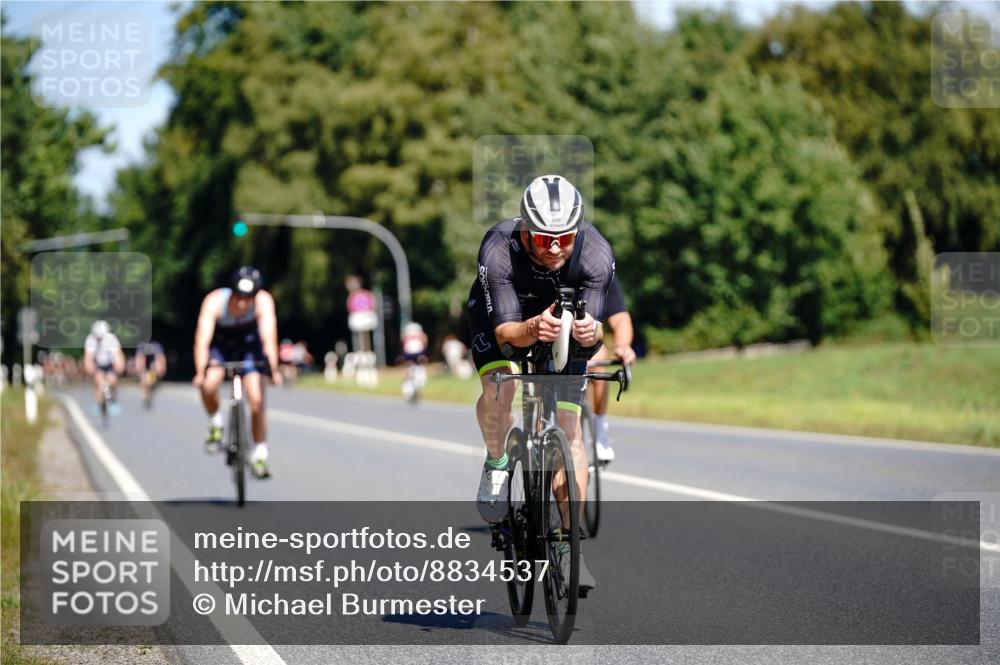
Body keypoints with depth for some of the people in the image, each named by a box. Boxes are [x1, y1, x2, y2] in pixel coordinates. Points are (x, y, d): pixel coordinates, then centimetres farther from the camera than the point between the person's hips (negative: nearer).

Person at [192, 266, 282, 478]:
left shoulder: (263, 301, -32)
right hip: (220, 342, -1)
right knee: (209, 385, -28)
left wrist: (273, 369, -51)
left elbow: (269, 336, -40)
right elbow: (203, 339, -41)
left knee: (256, 400, -10)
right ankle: (215, 423, 1)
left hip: (249, 343, 1)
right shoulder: (214, 302, -34)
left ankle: (259, 454, 6)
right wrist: (200, 373, -52)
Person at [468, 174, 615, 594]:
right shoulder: (499, 250, -38)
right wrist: (534, 329, -59)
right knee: (499, 386, -30)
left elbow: (596, 327, -31)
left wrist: (590, 331, -55)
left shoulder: (596, 253, -34)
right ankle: (497, 463, 1)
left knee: (569, 426, -8)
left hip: (564, 314, 1)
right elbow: (505, 331, -38)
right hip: (501, 311, -1)